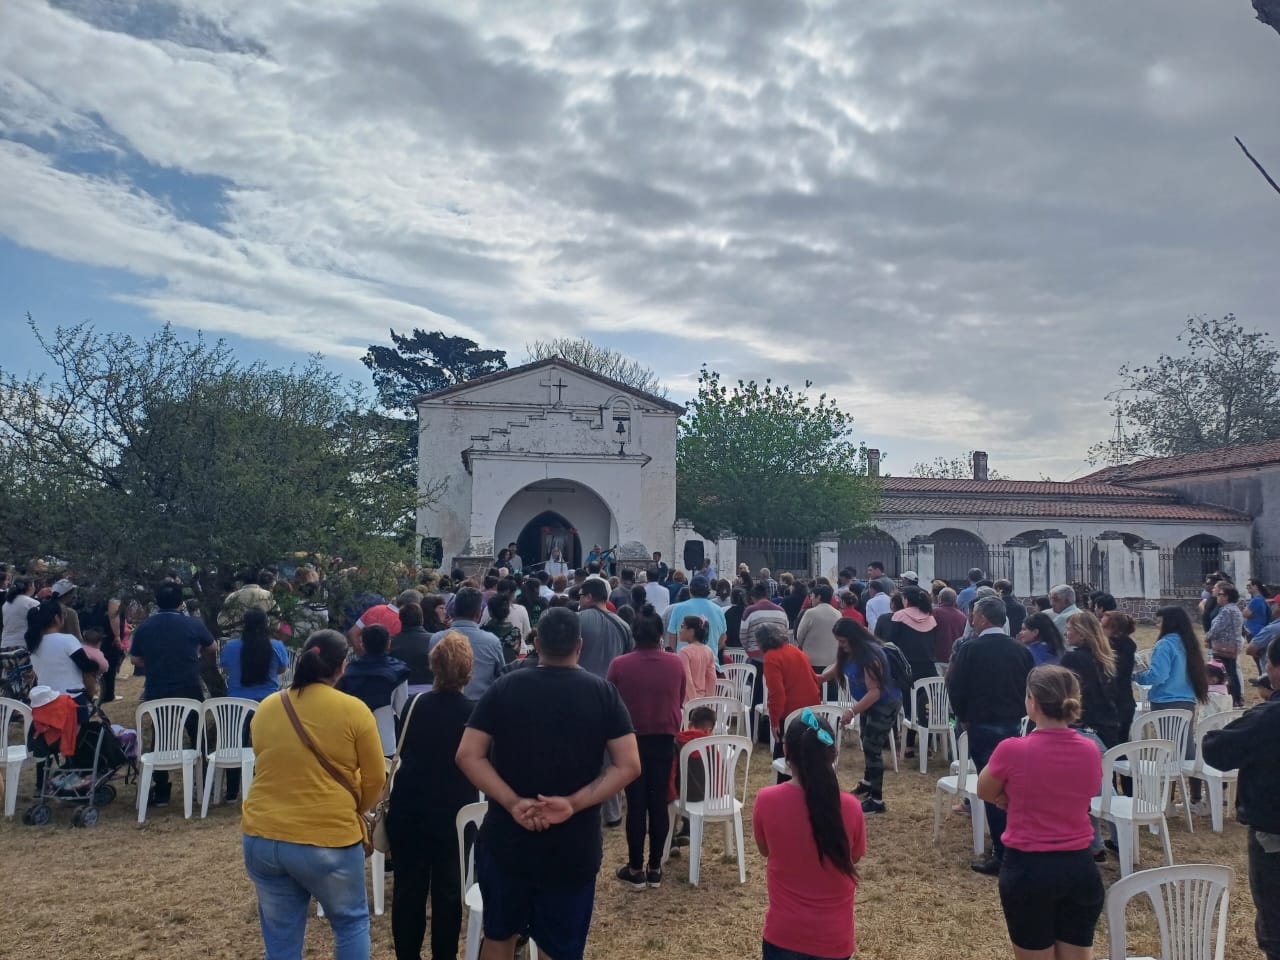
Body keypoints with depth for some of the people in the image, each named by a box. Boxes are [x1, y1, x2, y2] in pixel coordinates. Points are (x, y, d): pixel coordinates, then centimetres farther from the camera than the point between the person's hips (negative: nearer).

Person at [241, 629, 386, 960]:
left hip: (261, 837, 4)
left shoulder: (266, 708, 4)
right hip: (327, 840, -4)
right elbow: (375, 780, -2)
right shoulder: (354, 710, -9)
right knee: (351, 922, 19)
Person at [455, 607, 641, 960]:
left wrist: (512, 803, -14)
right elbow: (629, 765, -11)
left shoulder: (504, 687, -4)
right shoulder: (604, 692, -5)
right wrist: (574, 803, -14)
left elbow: (467, 756, -11)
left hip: (506, 837, 1)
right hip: (575, 846, -1)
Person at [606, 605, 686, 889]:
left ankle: (636, 869, 14)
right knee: (659, 802, 10)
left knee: (636, 804, 6)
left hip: (632, 739, -2)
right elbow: (680, 701, 7)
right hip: (664, 739, 2)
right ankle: (655, 868, 18)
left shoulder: (619, 665, -16)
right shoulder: (676, 663, -8)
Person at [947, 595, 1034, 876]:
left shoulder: (970, 649, -12)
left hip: (982, 726, -5)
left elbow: (955, 687, -11)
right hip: (1013, 724, 5)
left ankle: (1002, 855, 1)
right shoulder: (1021, 650, 3)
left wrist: (963, 717, 4)